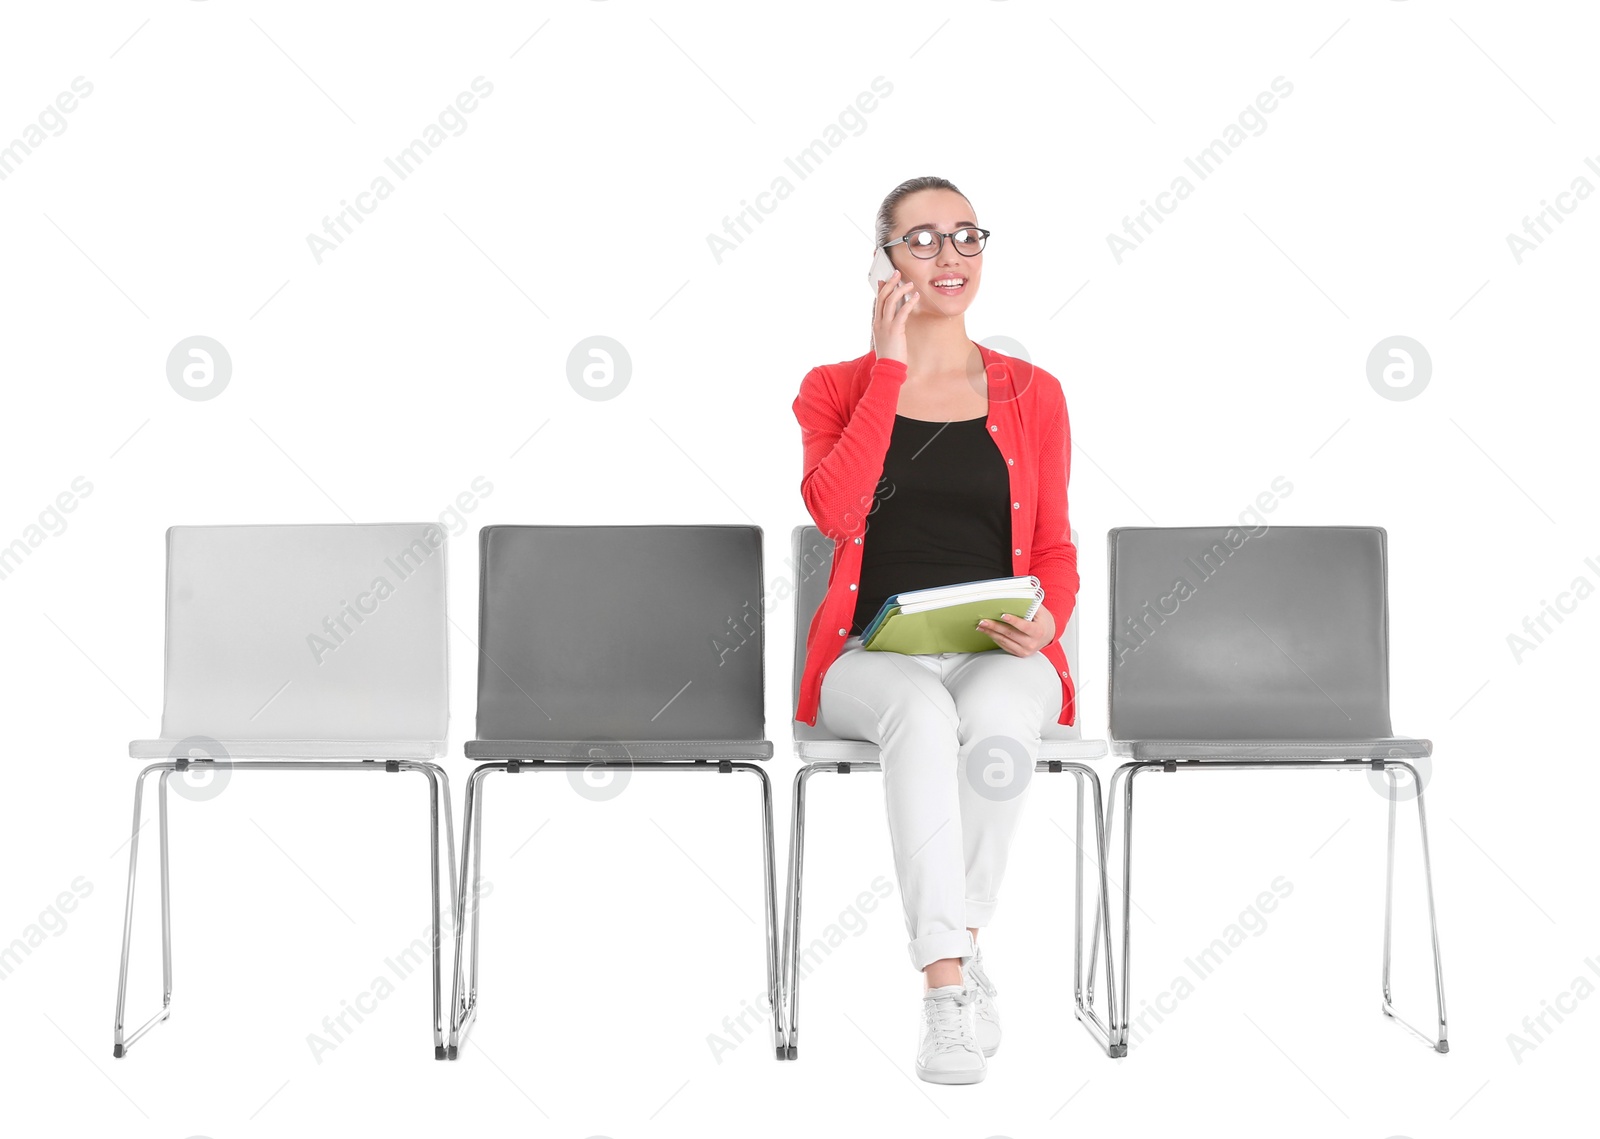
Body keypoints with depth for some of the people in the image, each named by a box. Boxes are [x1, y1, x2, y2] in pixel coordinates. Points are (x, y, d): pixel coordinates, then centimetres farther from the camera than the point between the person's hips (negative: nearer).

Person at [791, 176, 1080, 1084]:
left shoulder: (1033, 394, 13)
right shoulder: (836, 387, 9)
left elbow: (1055, 549, 12)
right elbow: (833, 508, -12)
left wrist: (1047, 621, -11)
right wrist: (890, 367, -8)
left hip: (1001, 657, 1)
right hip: (872, 656, -1)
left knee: (997, 725, -36)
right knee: (923, 715, -37)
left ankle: (961, 944, -18)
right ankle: (950, 984, -37)